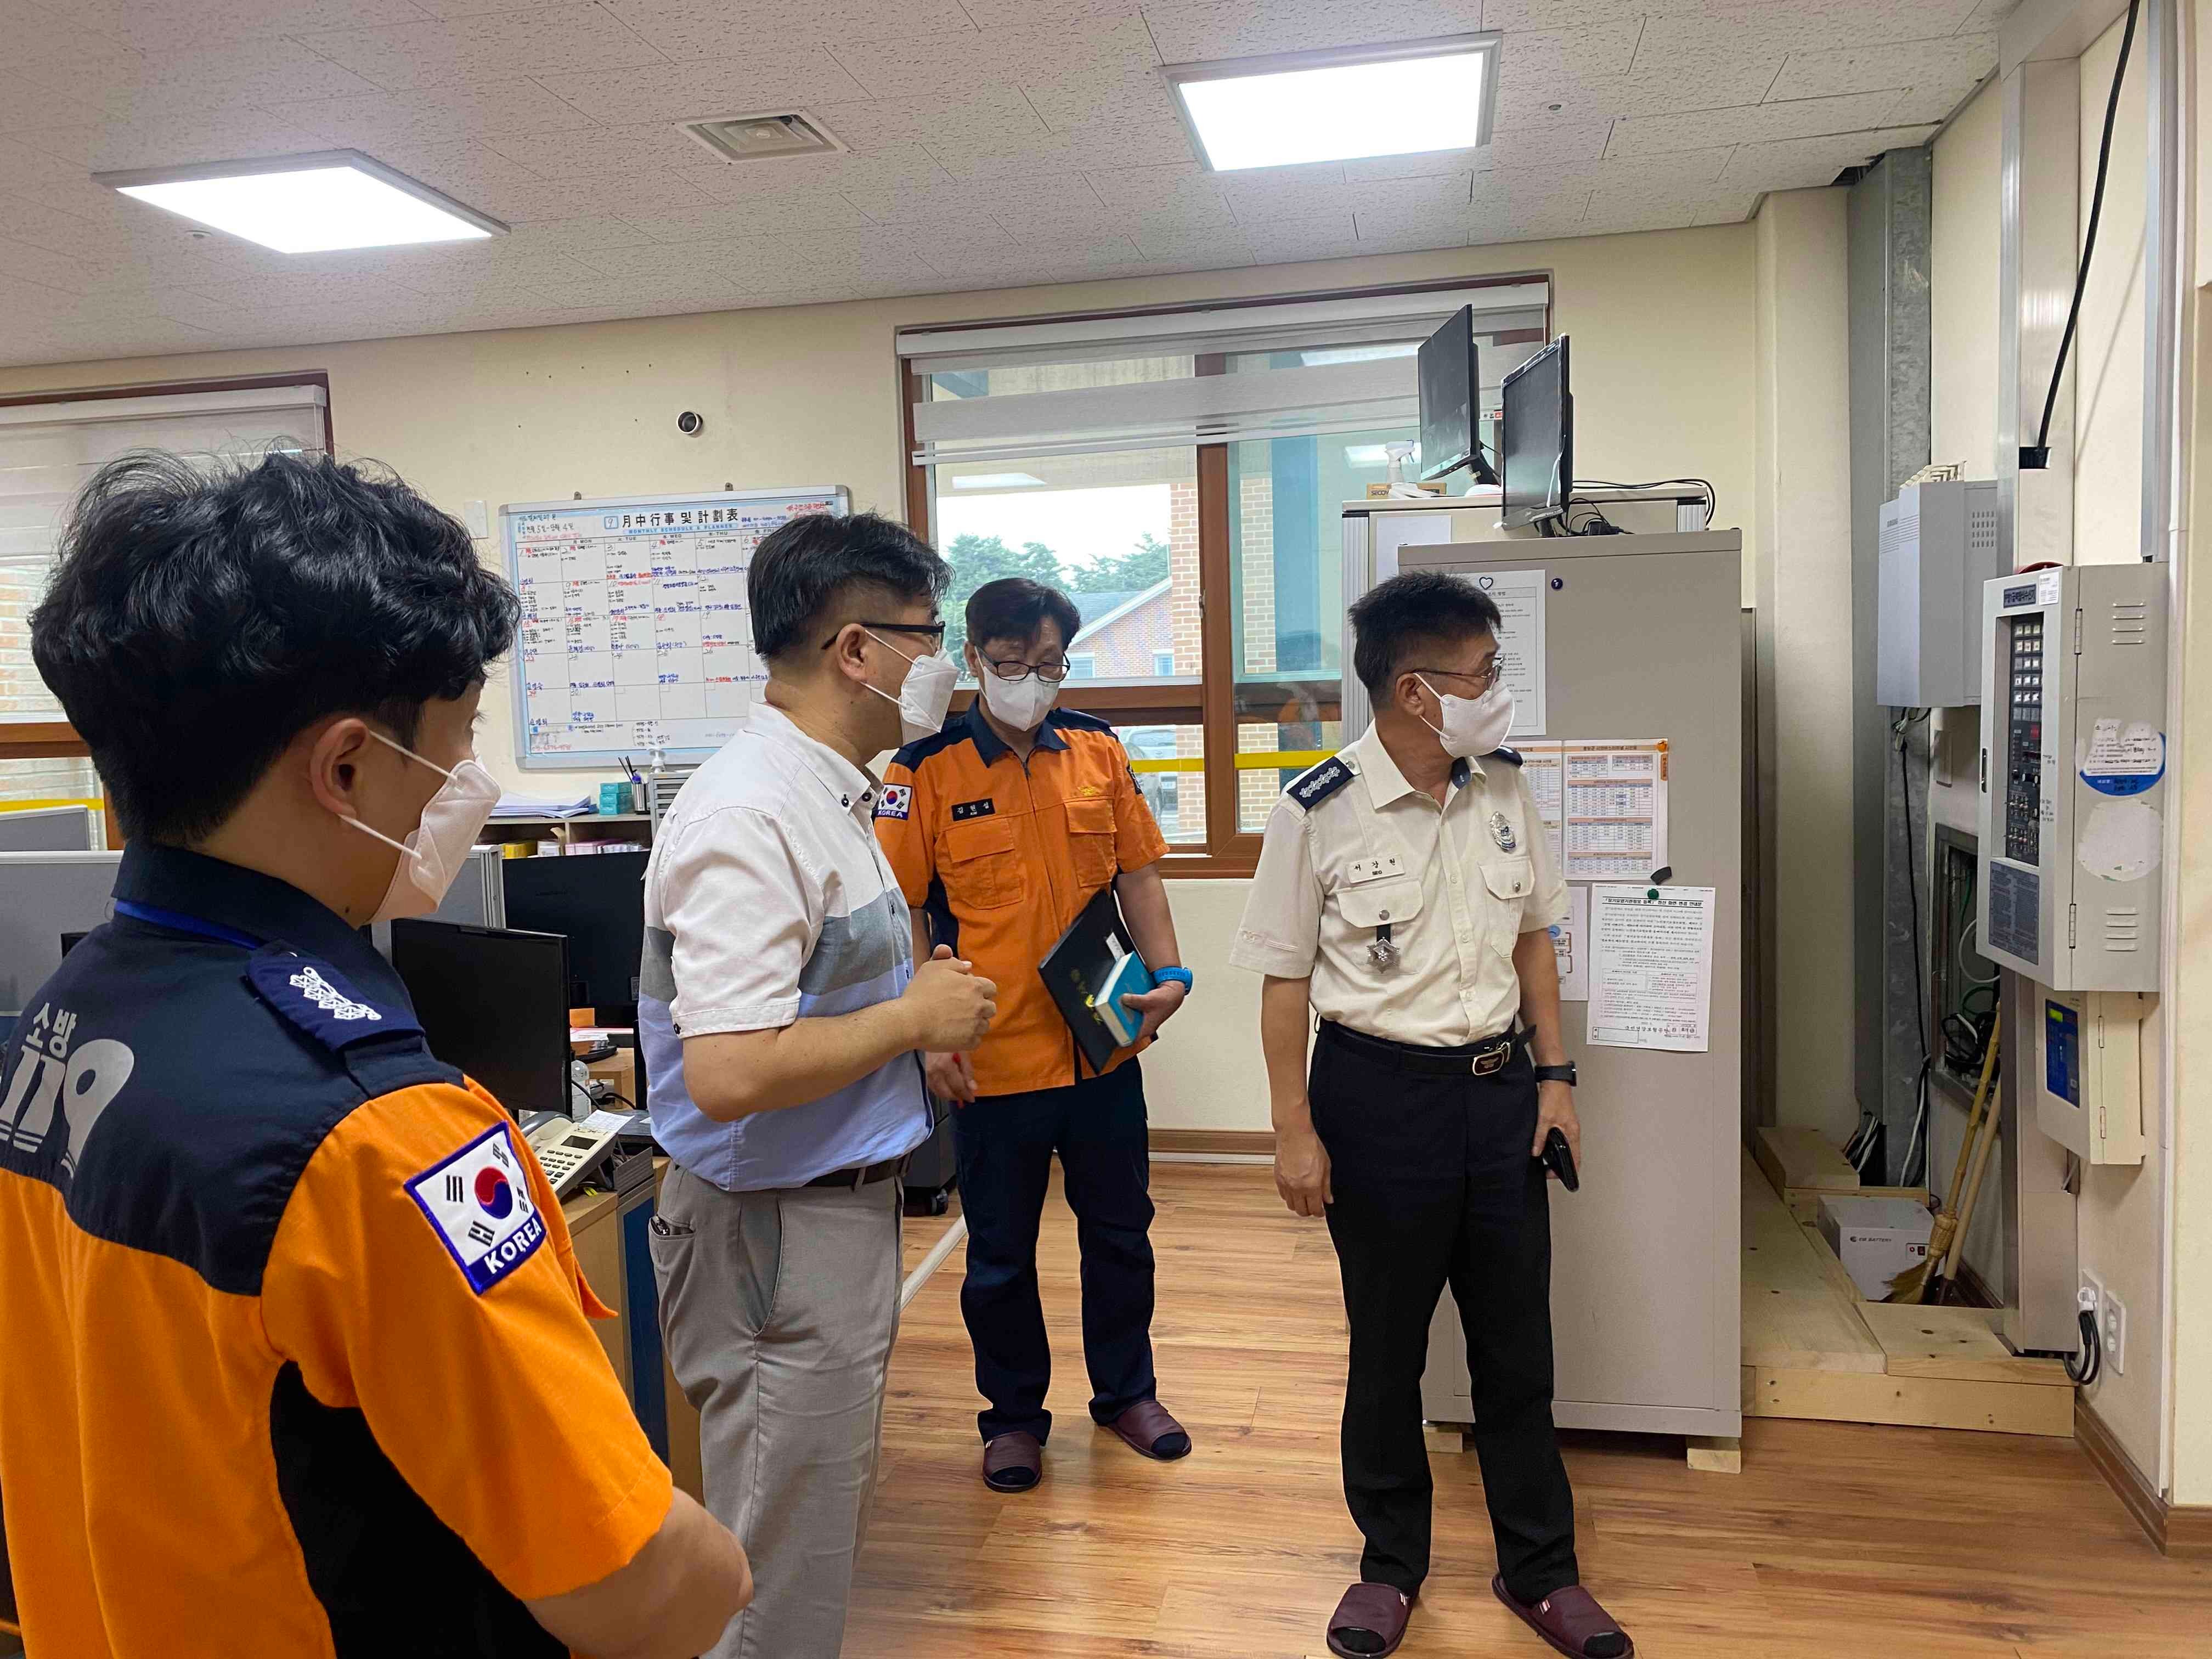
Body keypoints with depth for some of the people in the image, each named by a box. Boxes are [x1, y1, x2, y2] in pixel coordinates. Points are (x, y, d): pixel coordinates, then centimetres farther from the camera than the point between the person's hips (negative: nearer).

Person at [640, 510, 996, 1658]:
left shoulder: (825, 794, 8)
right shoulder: (748, 817, -24)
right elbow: (729, 1072, -32)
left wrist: (924, 1006, 4)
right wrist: (913, 1017, -20)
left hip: (844, 1206, 10)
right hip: (777, 1229, -10)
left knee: (831, 1530, 25)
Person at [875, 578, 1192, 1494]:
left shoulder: (1098, 750, 2)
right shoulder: (924, 771, -8)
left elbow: (1137, 874, 8)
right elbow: (902, 913, -7)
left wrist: (1167, 974, -5)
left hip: (1103, 1045, 3)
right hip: (995, 1059, -3)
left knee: (1120, 1232, 18)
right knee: (1000, 1254, 12)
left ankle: (1126, 1391, 39)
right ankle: (1013, 1414, 33)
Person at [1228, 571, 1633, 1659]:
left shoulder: (1503, 786, 1)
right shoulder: (1318, 813, -13)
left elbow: (1532, 936, 11)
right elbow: (1285, 978, -8)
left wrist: (1553, 1075, 7)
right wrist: (1294, 1129, -9)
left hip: (1497, 1087, 4)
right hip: (1378, 1090, -4)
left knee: (1518, 1342, 13)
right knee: (1386, 1344, 12)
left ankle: (1539, 1569, 32)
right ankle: (1392, 1564, 33)